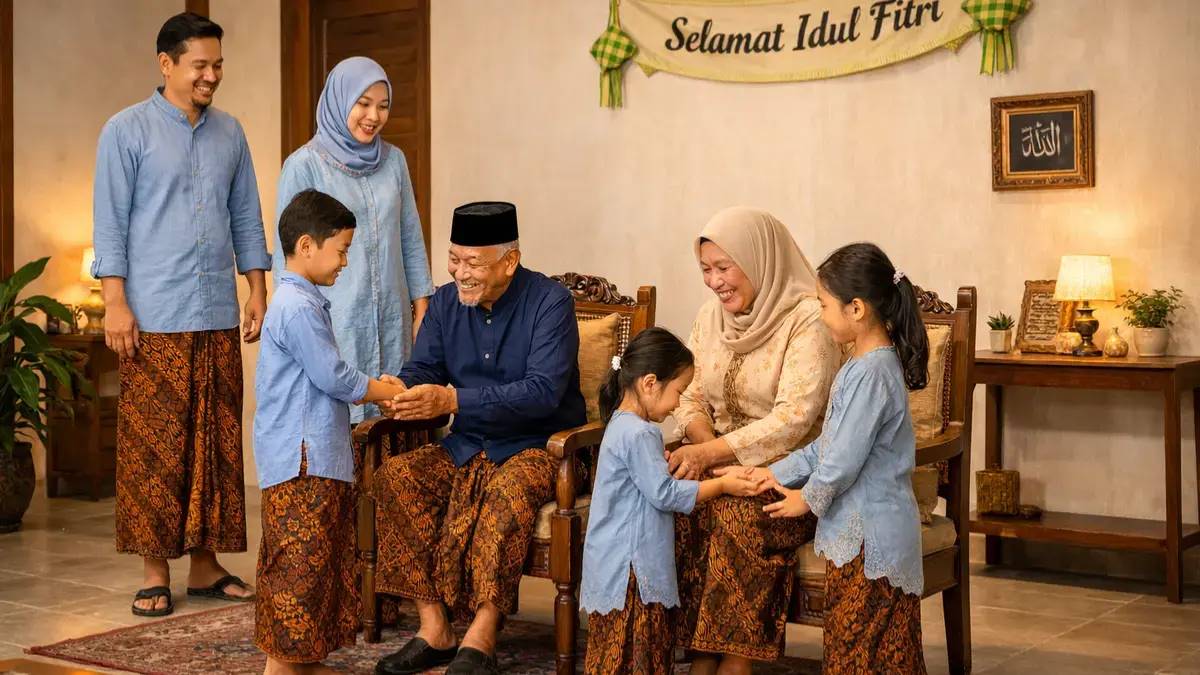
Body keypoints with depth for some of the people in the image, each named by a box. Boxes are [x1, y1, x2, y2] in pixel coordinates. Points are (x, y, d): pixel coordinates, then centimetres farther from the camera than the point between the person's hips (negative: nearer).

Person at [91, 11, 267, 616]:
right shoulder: (127, 131, -1)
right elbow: (109, 224, -4)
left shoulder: (230, 134, 13)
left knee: (216, 442, 6)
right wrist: (115, 302, -11)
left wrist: (258, 290, 11)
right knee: (153, 447, -2)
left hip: (218, 317, 5)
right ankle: (155, 572, 6)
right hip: (154, 319, -4)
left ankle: (205, 563, 16)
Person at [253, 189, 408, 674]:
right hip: (300, 461, -11)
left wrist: (374, 389, 10)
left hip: (315, 458, 11)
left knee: (323, 559, 14)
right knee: (299, 561, -5)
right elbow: (334, 377, -16)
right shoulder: (300, 307, -17)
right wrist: (391, 393, -3)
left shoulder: (299, 302, 16)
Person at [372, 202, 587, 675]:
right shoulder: (446, 302, 5)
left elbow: (544, 391, -24)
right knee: (394, 477, -18)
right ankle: (434, 630, -19)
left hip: (540, 446, -6)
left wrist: (453, 400, -32)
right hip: (467, 447, 6)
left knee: (509, 491, -37)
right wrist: (398, 392, -24)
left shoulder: (549, 301, -13)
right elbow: (422, 369, 3)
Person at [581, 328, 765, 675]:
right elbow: (664, 494, -19)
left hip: (617, 565, 10)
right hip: (628, 568, -10)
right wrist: (722, 485, -11)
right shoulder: (638, 434, -20)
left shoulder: (623, 425, 12)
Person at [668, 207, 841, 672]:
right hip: (722, 465, 6)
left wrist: (711, 453, -28)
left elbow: (793, 417, -21)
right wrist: (702, 442, -12)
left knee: (742, 512, -35)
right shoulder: (711, 316, 11)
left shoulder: (807, 320, -12)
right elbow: (689, 395, 11)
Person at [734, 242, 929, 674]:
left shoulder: (871, 372, -21)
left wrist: (808, 500, -5)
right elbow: (827, 444, 19)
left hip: (869, 537, -10)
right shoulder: (867, 364, 11)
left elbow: (843, 460, -21)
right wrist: (777, 474, 15)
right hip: (858, 532, 10)